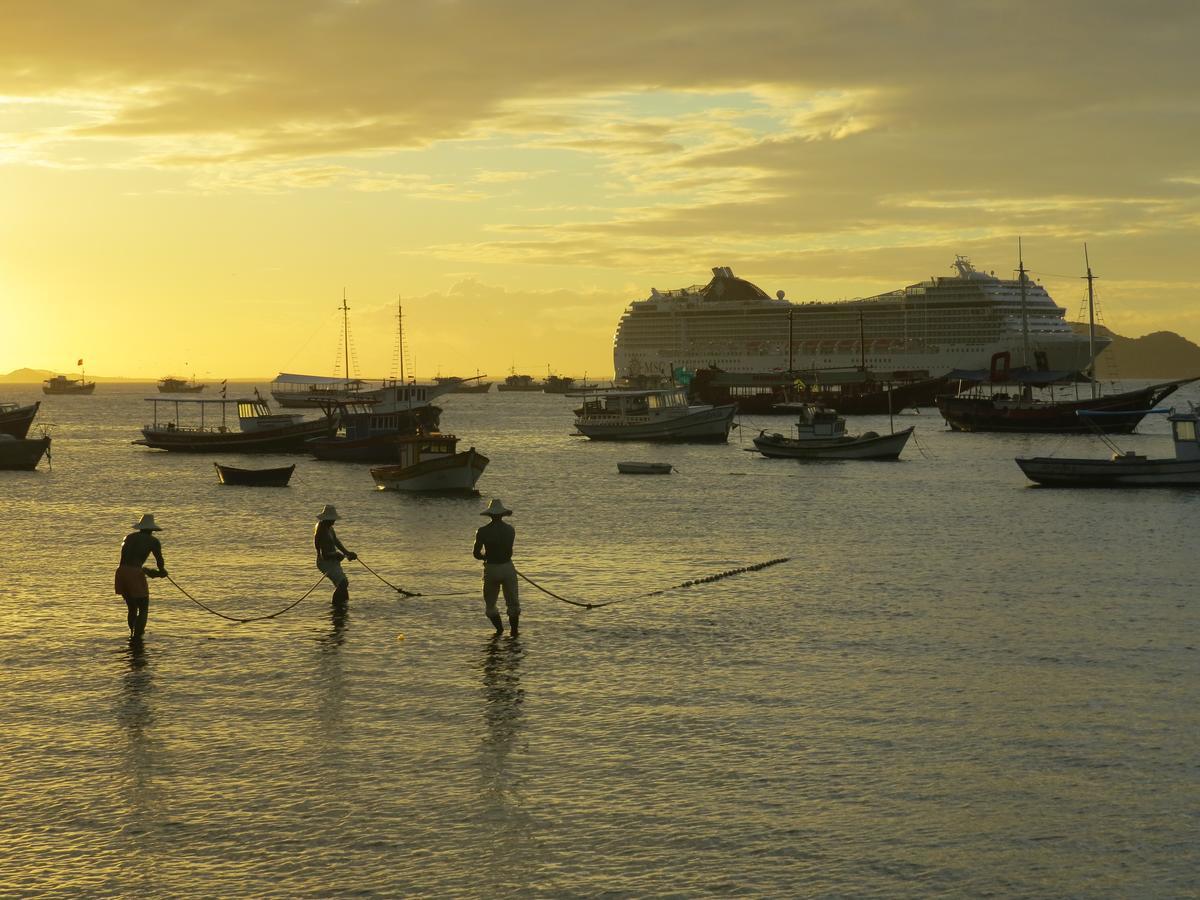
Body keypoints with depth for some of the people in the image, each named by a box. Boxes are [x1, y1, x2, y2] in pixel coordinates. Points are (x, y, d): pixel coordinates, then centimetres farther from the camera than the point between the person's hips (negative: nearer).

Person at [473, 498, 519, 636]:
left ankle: (499, 629, 13)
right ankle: (514, 630, 9)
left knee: (490, 604, 15)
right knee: (512, 602, 11)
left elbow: (476, 554, -3)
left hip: (491, 569, -1)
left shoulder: (483, 532, -8)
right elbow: (509, 552, 3)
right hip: (507, 567, 1)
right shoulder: (510, 530, -2)